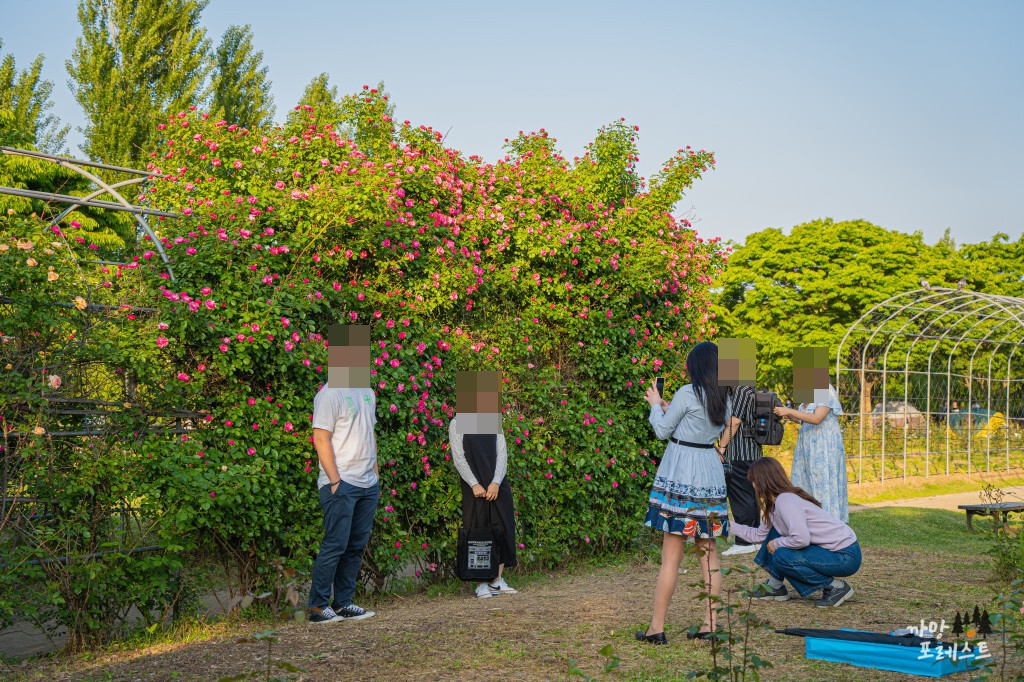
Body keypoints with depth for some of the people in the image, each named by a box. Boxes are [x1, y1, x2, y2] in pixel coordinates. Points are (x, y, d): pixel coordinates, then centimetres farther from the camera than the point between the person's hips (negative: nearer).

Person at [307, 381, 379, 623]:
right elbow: (321, 440, -14)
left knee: (356, 546, 8)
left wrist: (374, 470, 13)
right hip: (342, 484, -8)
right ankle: (318, 607, 3)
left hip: (368, 484, 8)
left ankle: (343, 603, 15)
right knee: (335, 545, -6)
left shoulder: (367, 392, 15)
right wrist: (335, 481, -16)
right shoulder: (331, 393, -11)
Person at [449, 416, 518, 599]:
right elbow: (458, 457, -5)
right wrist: (474, 484, -14)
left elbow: (502, 453, 4)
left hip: (498, 486, 4)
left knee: (502, 530, 3)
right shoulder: (457, 424, 0)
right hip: (474, 488, -4)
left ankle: (497, 580, 12)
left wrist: (496, 482, -9)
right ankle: (482, 583, 4)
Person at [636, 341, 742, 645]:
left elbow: (663, 431, -4)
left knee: (671, 555, -5)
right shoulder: (723, 398, 9)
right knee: (708, 553, 10)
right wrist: (668, 409, 22)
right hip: (710, 478, 7)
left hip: (679, 477, -7)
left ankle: (657, 627, 0)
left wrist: (656, 405, 12)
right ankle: (710, 625, 10)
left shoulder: (687, 393, -12)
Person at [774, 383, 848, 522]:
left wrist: (789, 411, -24)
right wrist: (787, 414, -2)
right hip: (807, 446, 8)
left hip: (824, 447, -8)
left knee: (823, 483, -6)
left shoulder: (826, 391, -12)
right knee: (805, 483, 5)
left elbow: (816, 418, -22)